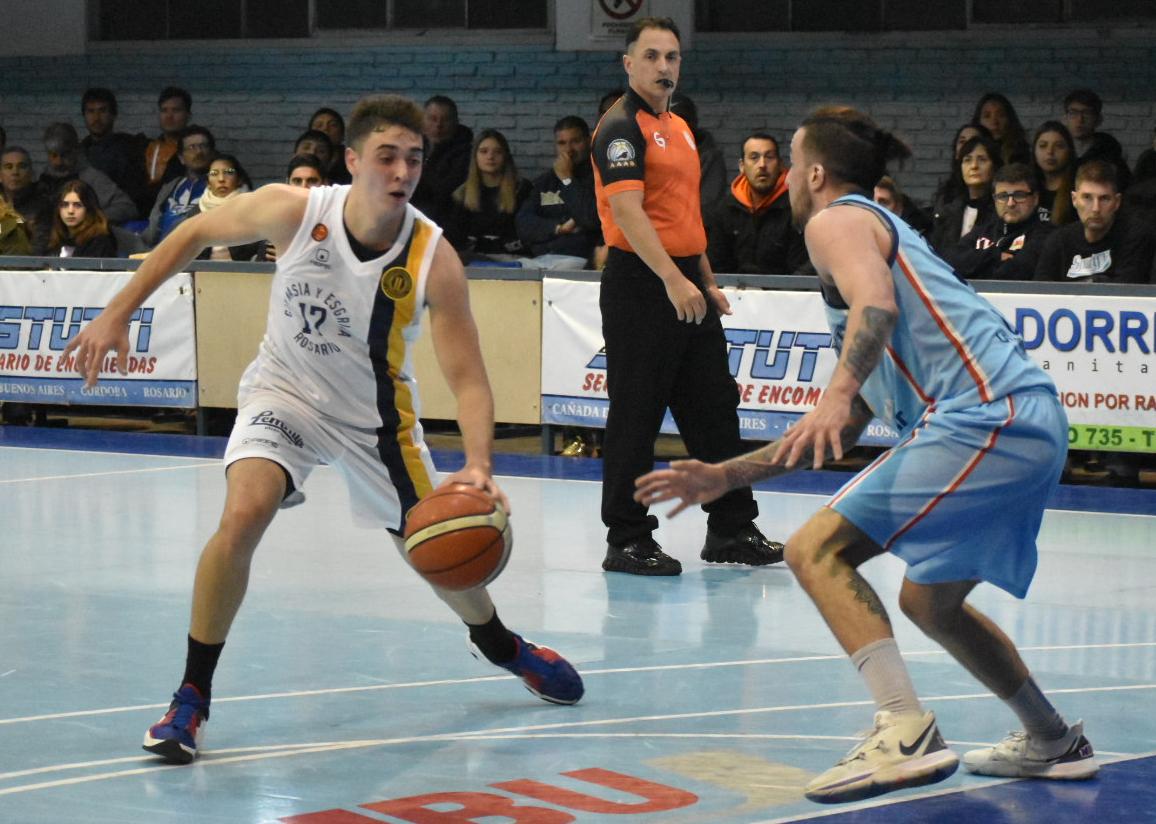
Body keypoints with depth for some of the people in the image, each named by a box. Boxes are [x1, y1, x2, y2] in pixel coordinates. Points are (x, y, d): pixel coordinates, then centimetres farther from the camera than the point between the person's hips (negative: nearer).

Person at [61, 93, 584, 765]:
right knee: (244, 515, -27)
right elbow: (194, 235, -6)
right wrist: (118, 314, -8)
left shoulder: (434, 260, -26)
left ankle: (500, 644, 45)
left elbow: (468, 377, -25)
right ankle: (193, 698, -13)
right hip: (286, 390, -1)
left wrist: (478, 468, -42)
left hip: (376, 414, 1)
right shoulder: (294, 211, -24)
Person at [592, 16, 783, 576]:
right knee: (636, 418, -3)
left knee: (715, 407, 11)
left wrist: (706, 280, 21)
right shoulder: (622, 126, -11)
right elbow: (627, 211, -22)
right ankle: (627, 542, 4)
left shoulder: (679, 127, 18)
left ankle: (731, 531, 18)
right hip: (639, 284, -9)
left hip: (685, 285, 9)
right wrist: (671, 279, -30)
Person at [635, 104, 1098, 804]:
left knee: (818, 550, -11)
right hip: (1037, 424, 10)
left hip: (985, 415, -10)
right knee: (931, 601, 26)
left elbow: (877, 303, -21)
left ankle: (907, 733, -22)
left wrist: (840, 391, -34)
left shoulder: (836, 221, 4)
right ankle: (1054, 743, 32)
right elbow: (840, 434, 31)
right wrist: (726, 477, 30)